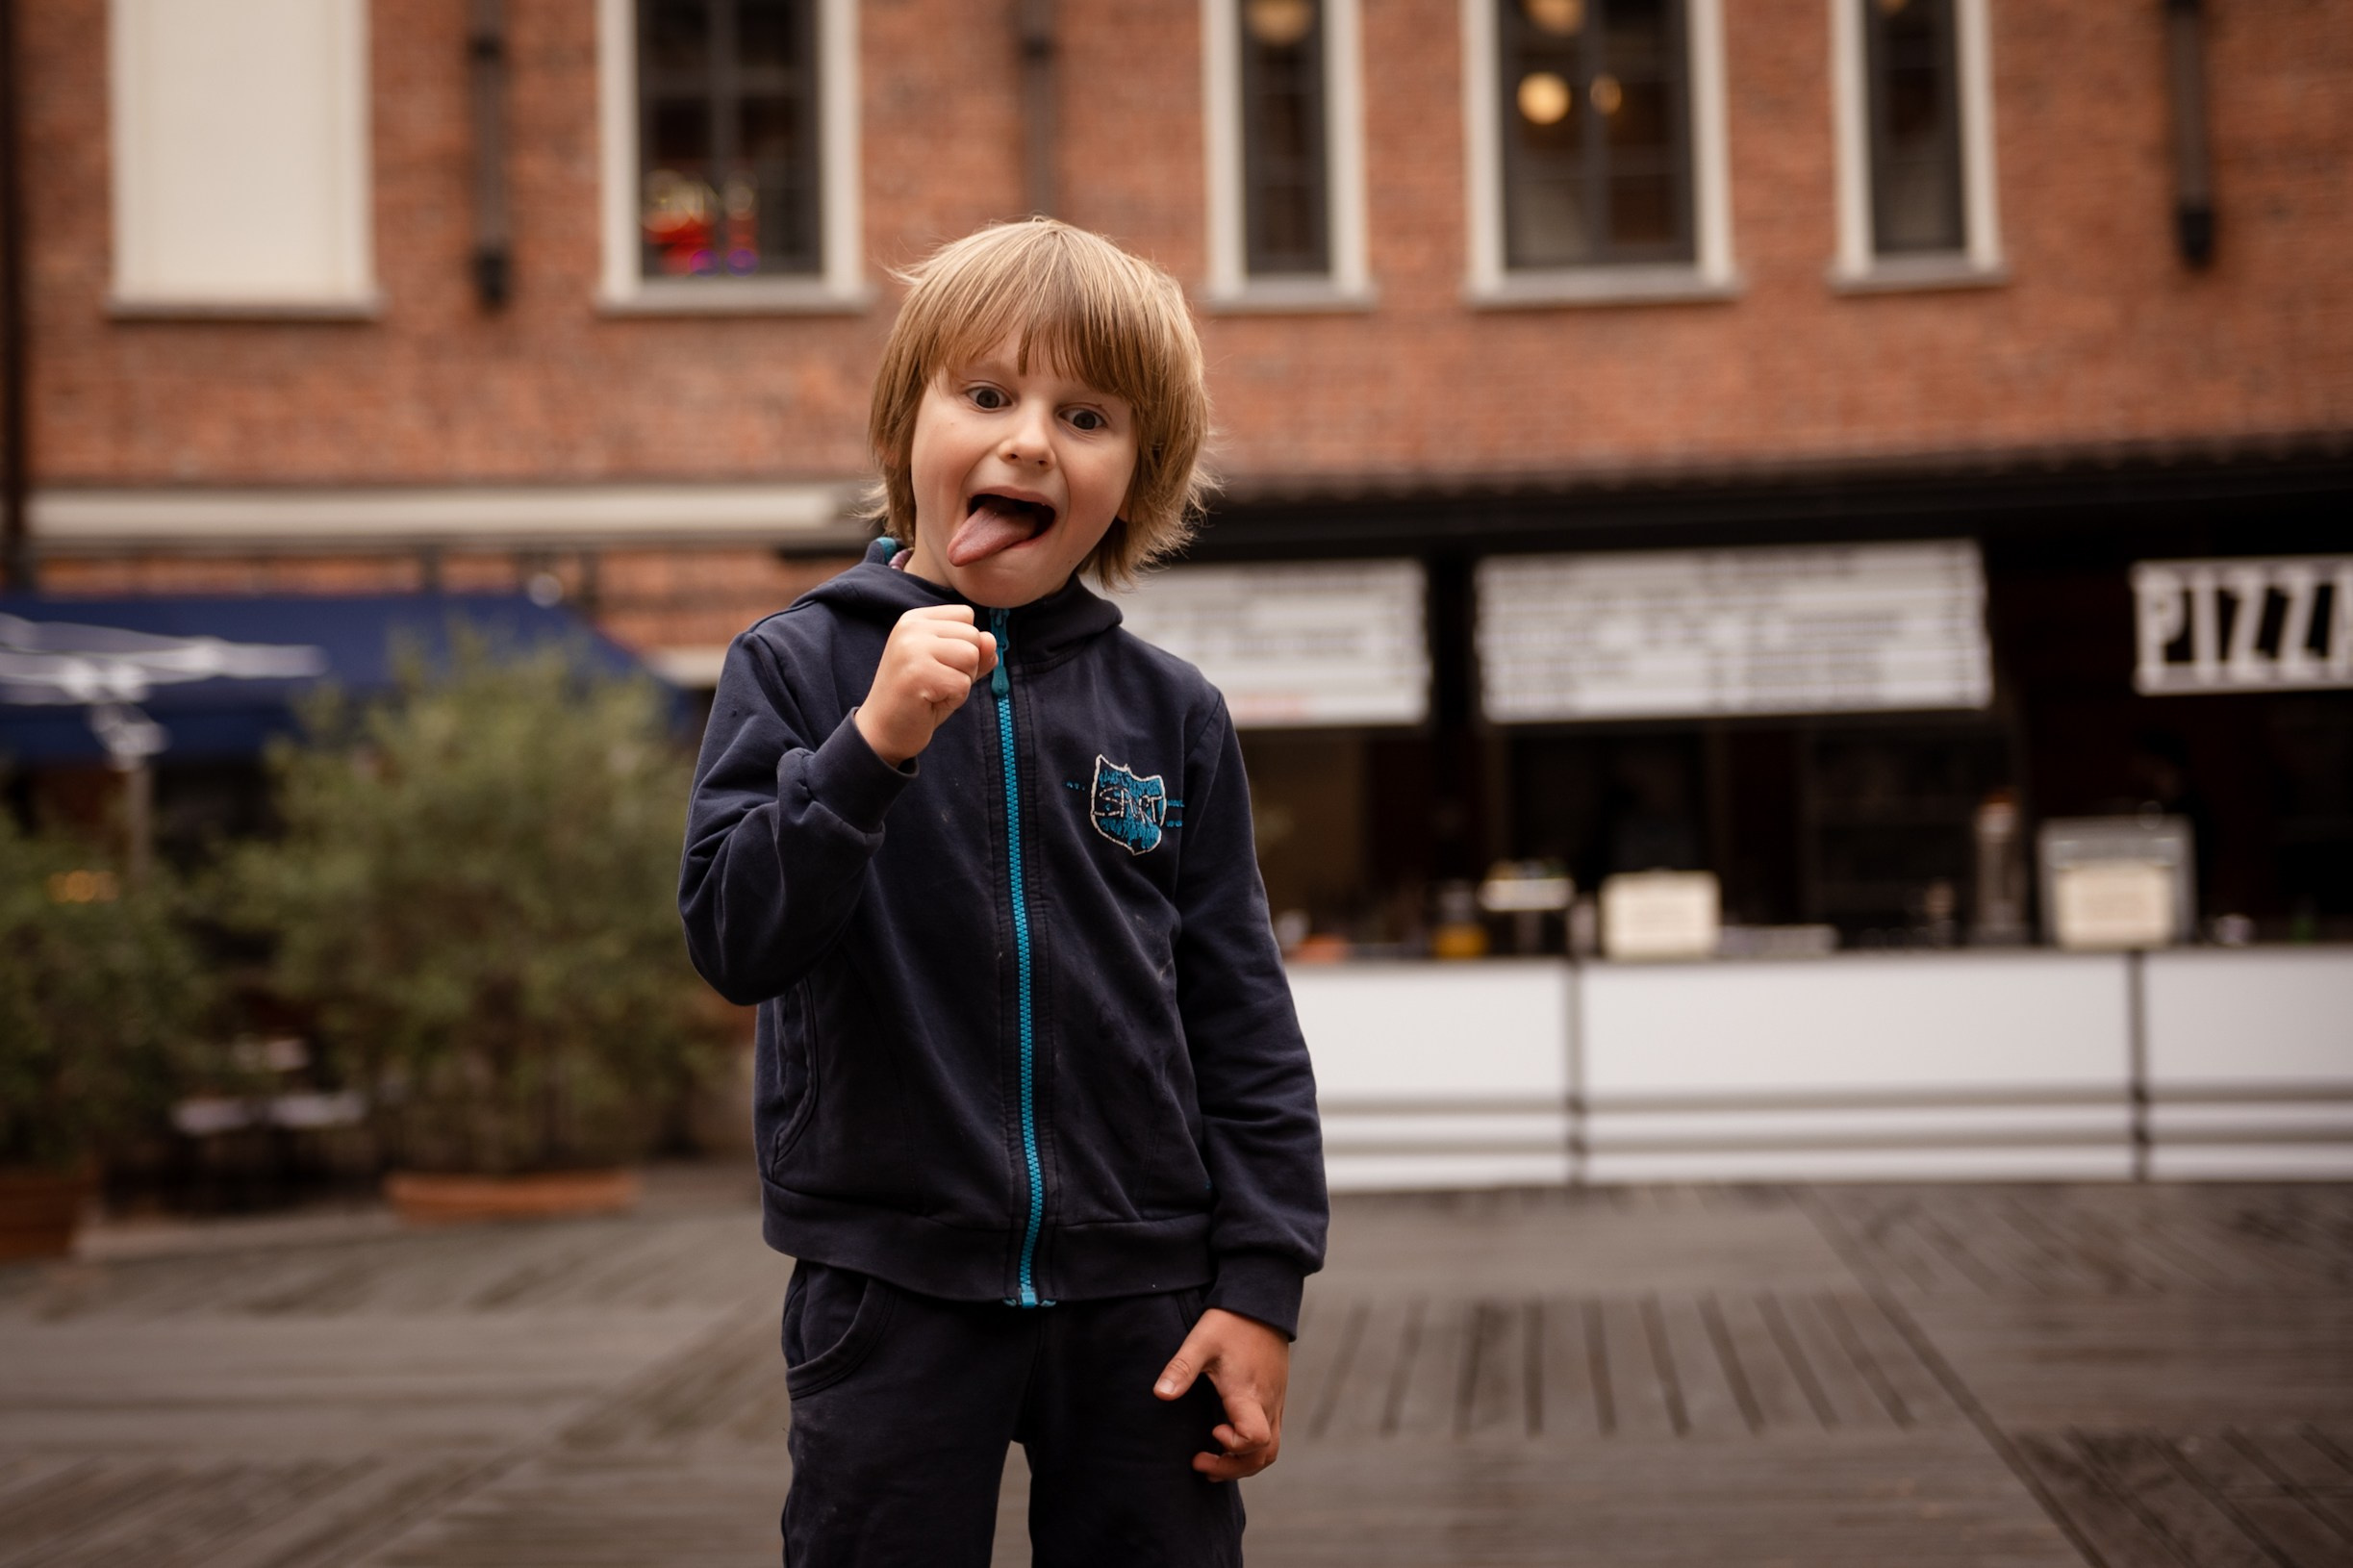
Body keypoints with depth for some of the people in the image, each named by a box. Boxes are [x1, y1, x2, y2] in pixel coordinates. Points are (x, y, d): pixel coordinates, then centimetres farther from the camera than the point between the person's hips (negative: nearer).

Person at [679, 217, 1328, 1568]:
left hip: (1143, 1290, 2)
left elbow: (1242, 1014, 4)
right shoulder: (798, 670, -1)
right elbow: (736, 940, -11)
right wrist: (873, 743, -23)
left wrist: (1262, 1282, 0)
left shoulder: (1171, 713, 2)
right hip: (891, 1291, -1)